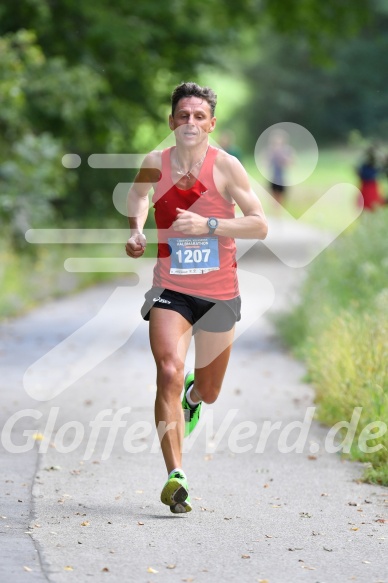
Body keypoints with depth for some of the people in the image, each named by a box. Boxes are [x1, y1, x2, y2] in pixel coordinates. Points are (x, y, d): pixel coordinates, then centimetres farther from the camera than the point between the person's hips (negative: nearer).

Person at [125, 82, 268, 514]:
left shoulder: (225, 166, -10)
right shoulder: (155, 165, -3)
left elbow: (260, 225, -13)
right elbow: (138, 196, 22)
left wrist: (207, 225, -24)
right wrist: (136, 230, 3)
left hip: (218, 292, 0)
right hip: (170, 287, 0)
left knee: (209, 393, 13)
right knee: (168, 372, -22)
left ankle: (193, 394, 53)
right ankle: (174, 476, -20)